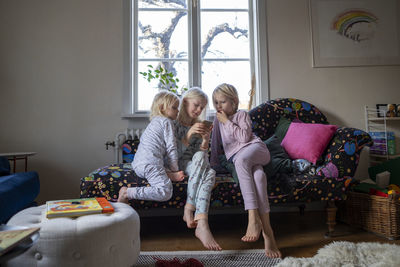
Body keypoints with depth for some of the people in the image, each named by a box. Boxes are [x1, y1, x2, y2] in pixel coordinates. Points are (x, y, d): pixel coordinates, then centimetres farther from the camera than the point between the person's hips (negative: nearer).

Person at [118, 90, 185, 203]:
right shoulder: (167, 121, 1)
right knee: (165, 193, -22)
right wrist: (175, 170, 5)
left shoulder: (155, 121, 29)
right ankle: (127, 193, -19)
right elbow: (171, 148, -5)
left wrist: (169, 172, 22)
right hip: (150, 163, -10)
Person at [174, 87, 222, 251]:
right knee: (200, 157, -35)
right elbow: (175, 153, -8)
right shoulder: (174, 122, 0)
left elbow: (202, 151, 8)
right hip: (178, 165, -4)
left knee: (210, 173, -31)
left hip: (196, 167, 4)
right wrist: (188, 135, -23)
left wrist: (205, 140, -12)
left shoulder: (199, 126, 15)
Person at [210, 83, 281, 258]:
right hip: (236, 157, 2)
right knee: (258, 175, -34)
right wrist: (214, 162, 18)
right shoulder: (218, 120, 21)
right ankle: (267, 232, -42)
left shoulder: (242, 114, 10)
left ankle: (253, 218, -47)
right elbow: (215, 143, 24)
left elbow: (245, 137, -6)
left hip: (255, 148, -2)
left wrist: (228, 122, -4)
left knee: (240, 159, -40)